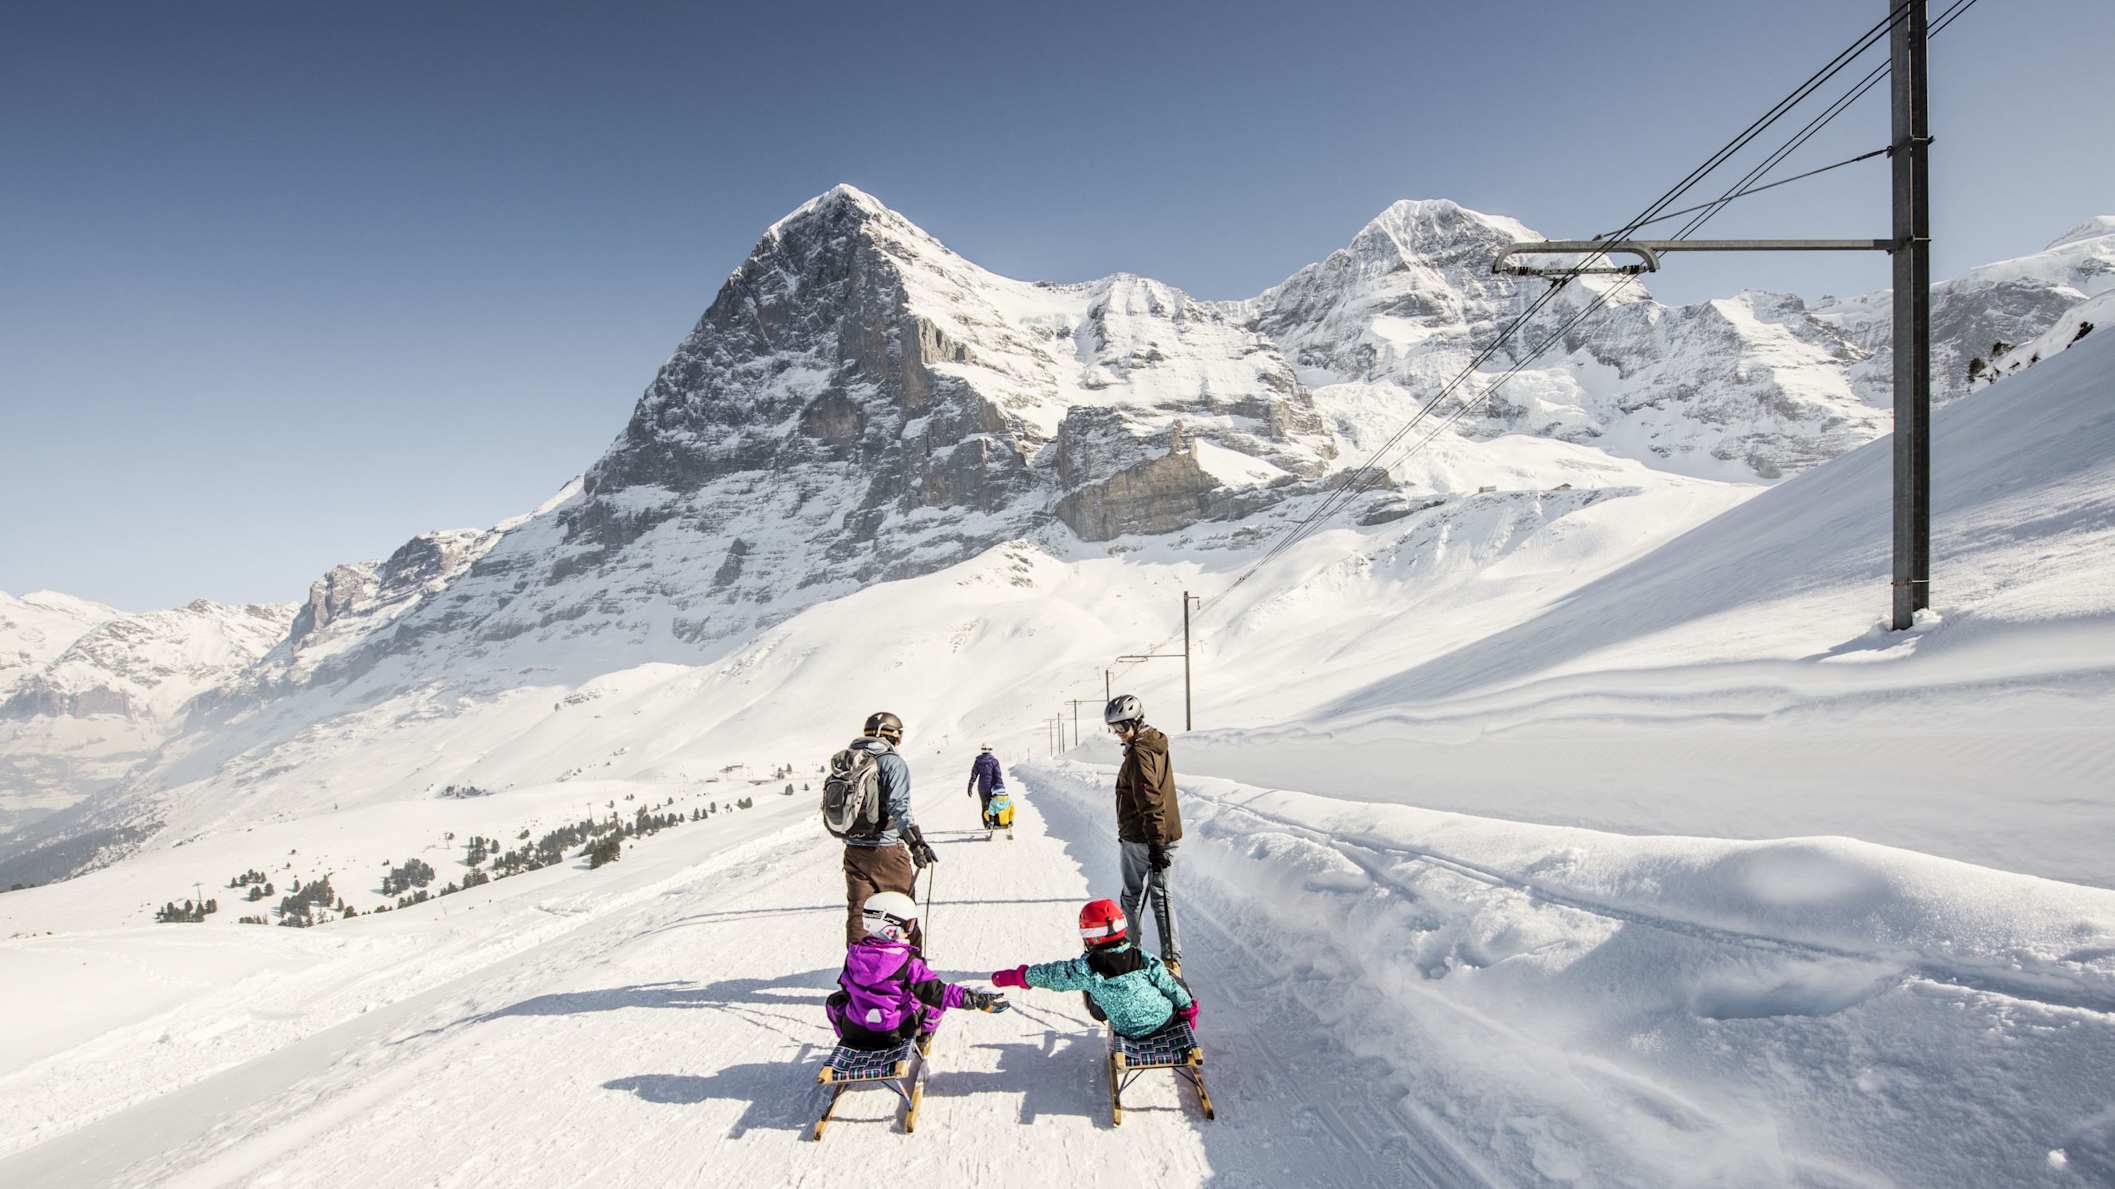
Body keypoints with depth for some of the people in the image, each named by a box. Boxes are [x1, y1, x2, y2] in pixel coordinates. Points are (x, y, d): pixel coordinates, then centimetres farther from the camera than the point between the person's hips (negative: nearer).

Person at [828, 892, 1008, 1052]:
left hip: (854, 1031, 3)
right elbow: (935, 992, -21)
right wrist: (977, 1000, -18)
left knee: (834, 1000, 30)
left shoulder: (853, 954, -8)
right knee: (935, 1002, 16)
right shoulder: (908, 963, -20)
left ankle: (849, 1043, 32)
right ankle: (922, 1042, 26)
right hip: (895, 1032, -2)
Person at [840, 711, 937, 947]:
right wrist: (916, 842, -26)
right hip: (886, 850, -5)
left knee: (857, 911, 13)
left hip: (853, 849, 5)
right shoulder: (893, 763, -11)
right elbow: (899, 806, -23)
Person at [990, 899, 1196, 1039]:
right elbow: (1172, 987, -8)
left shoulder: (1086, 969, -19)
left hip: (1130, 1032, 0)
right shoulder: (1145, 960, -16)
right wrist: (1189, 1008, 10)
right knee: (1171, 976, 25)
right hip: (1166, 1019, 0)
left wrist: (1012, 977, 2)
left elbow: (1050, 974, -10)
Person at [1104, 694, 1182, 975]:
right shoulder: (1157, 746, 11)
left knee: (1132, 896, 8)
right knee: (1160, 895, 10)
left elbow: (1150, 801, -25)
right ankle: (1172, 959, 7)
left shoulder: (1139, 753, -19)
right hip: (1167, 833, 8)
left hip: (1140, 839, -8)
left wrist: (1155, 844, -26)